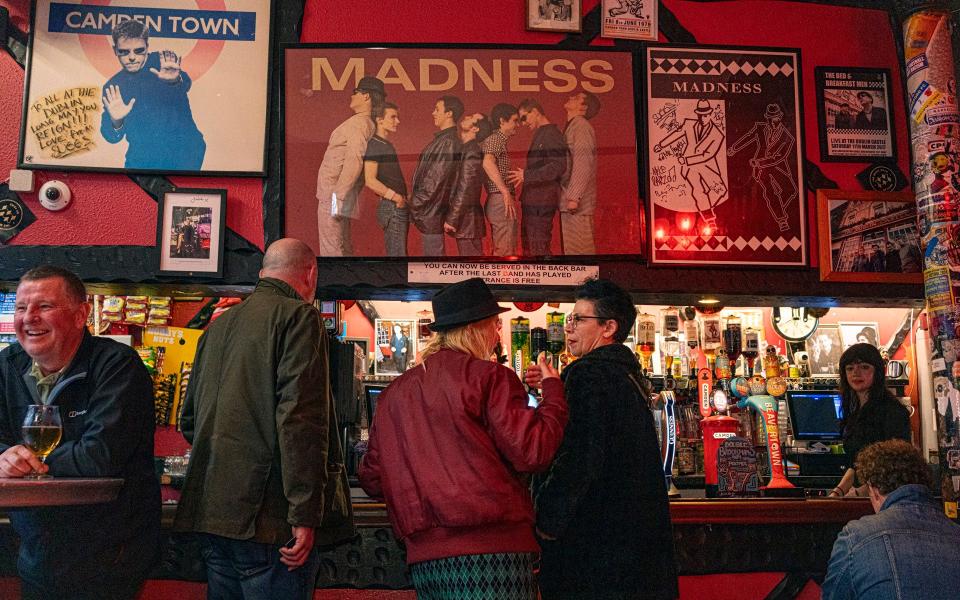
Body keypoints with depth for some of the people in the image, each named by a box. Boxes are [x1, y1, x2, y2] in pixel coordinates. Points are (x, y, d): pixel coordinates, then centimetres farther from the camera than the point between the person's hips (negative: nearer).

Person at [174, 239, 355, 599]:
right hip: (268, 516, -8)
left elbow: (189, 421, 21)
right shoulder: (298, 316, -7)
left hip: (212, 512, 8)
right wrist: (305, 514, -20)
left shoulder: (218, 326, 17)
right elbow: (300, 418, -19)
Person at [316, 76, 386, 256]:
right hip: (337, 193, 10)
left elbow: (354, 162, -23)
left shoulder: (358, 123, -13)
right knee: (343, 248, 15)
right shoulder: (368, 124, 17)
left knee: (331, 250, -9)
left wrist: (338, 196, -25)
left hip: (333, 195, -10)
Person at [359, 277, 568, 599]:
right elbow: (531, 452, -12)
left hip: (423, 556, 6)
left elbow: (372, 481, 15)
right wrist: (554, 390, 2)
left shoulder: (394, 391, 13)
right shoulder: (490, 377, -4)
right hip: (491, 546, -6)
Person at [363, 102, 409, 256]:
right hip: (391, 208, -9)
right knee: (397, 255, -11)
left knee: (397, 256, 12)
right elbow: (370, 181, -19)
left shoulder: (386, 145, 18)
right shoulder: (374, 145, -10)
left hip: (400, 208, 9)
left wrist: (404, 197, 11)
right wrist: (395, 197, -18)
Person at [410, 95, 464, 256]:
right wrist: (415, 199, 15)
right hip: (431, 209, 10)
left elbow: (436, 179, -20)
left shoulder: (448, 141, -16)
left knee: (433, 253, -6)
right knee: (434, 252, 15)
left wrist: (416, 204, -15)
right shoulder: (443, 138, 15)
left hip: (432, 210, -10)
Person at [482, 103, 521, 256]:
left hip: (496, 202, 10)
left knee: (499, 252, 12)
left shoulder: (496, 140, 20)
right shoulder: (496, 139, -10)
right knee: (505, 254, -11)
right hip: (501, 201, -10)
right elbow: (488, 163, -28)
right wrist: (506, 192, -27)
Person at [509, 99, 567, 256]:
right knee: (528, 247, 13)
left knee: (539, 249, -10)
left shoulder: (552, 134, -10)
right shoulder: (539, 135, 19)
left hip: (542, 201, -10)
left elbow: (558, 167, -20)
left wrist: (527, 176, -21)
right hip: (533, 201, 10)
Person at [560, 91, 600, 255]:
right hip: (569, 201, 10)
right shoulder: (572, 126, 20)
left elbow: (583, 164, -18)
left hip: (577, 204, -10)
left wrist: (574, 197, -23)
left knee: (579, 249, -8)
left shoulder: (580, 125, -8)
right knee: (571, 249, 11)